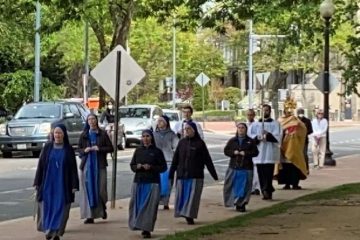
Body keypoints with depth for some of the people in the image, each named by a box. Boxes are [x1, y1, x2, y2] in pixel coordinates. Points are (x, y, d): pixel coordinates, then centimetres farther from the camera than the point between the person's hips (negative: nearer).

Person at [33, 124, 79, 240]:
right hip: (48, 182, 1)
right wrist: (37, 182, -1)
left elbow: (73, 168, 1)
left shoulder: (68, 149, 1)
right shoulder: (47, 147, 3)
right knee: (47, 207, 3)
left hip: (62, 183, -1)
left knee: (60, 208, -4)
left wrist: (74, 186, -5)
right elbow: (40, 165, 3)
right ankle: (48, 229, 19)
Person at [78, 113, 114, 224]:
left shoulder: (102, 134, 4)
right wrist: (85, 150, -7)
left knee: (101, 188, -4)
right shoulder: (84, 135, 10)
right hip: (87, 165, 2)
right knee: (88, 189, -4)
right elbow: (79, 149, 14)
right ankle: (90, 215, -1)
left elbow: (111, 148, 3)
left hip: (99, 165, -2)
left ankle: (103, 209, 24)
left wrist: (99, 148, -12)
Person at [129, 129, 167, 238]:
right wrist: (137, 167, -8)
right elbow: (132, 165, 14)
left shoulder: (157, 151, 0)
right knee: (137, 205, -1)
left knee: (150, 206, -6)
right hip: (138, 181, 3)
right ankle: (137, 225, 14)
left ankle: (146, 229, -2)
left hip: (152, 183, -3)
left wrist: (151, 167, -14)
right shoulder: (138, 151, 10)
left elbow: (163, 167, 0)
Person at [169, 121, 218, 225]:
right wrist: (171, 173, 9)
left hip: (195, 175, -3)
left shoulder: (200, 143, -2)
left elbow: (207, 160, 0)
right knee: (182, 195, 4)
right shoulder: (182, 142, 8)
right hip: (182, 174, 3)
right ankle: (184, 213, 14)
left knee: (192, 196, -5)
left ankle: (190, 216, -3)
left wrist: (214, 174, -1)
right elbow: (175, 159, 10)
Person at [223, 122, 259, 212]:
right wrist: (234, 152, -10)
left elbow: (255, 152, 1)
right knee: (233, 186, 1)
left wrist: (246, 153, -13)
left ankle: (241, 204, 5)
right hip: (234, 167, 1)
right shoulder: (232, 141, 8)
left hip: (246, 167, -1)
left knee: (244, 187, -2)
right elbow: (226, 151, 8)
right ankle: (235, 202, 13)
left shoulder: (250, 141, 4)